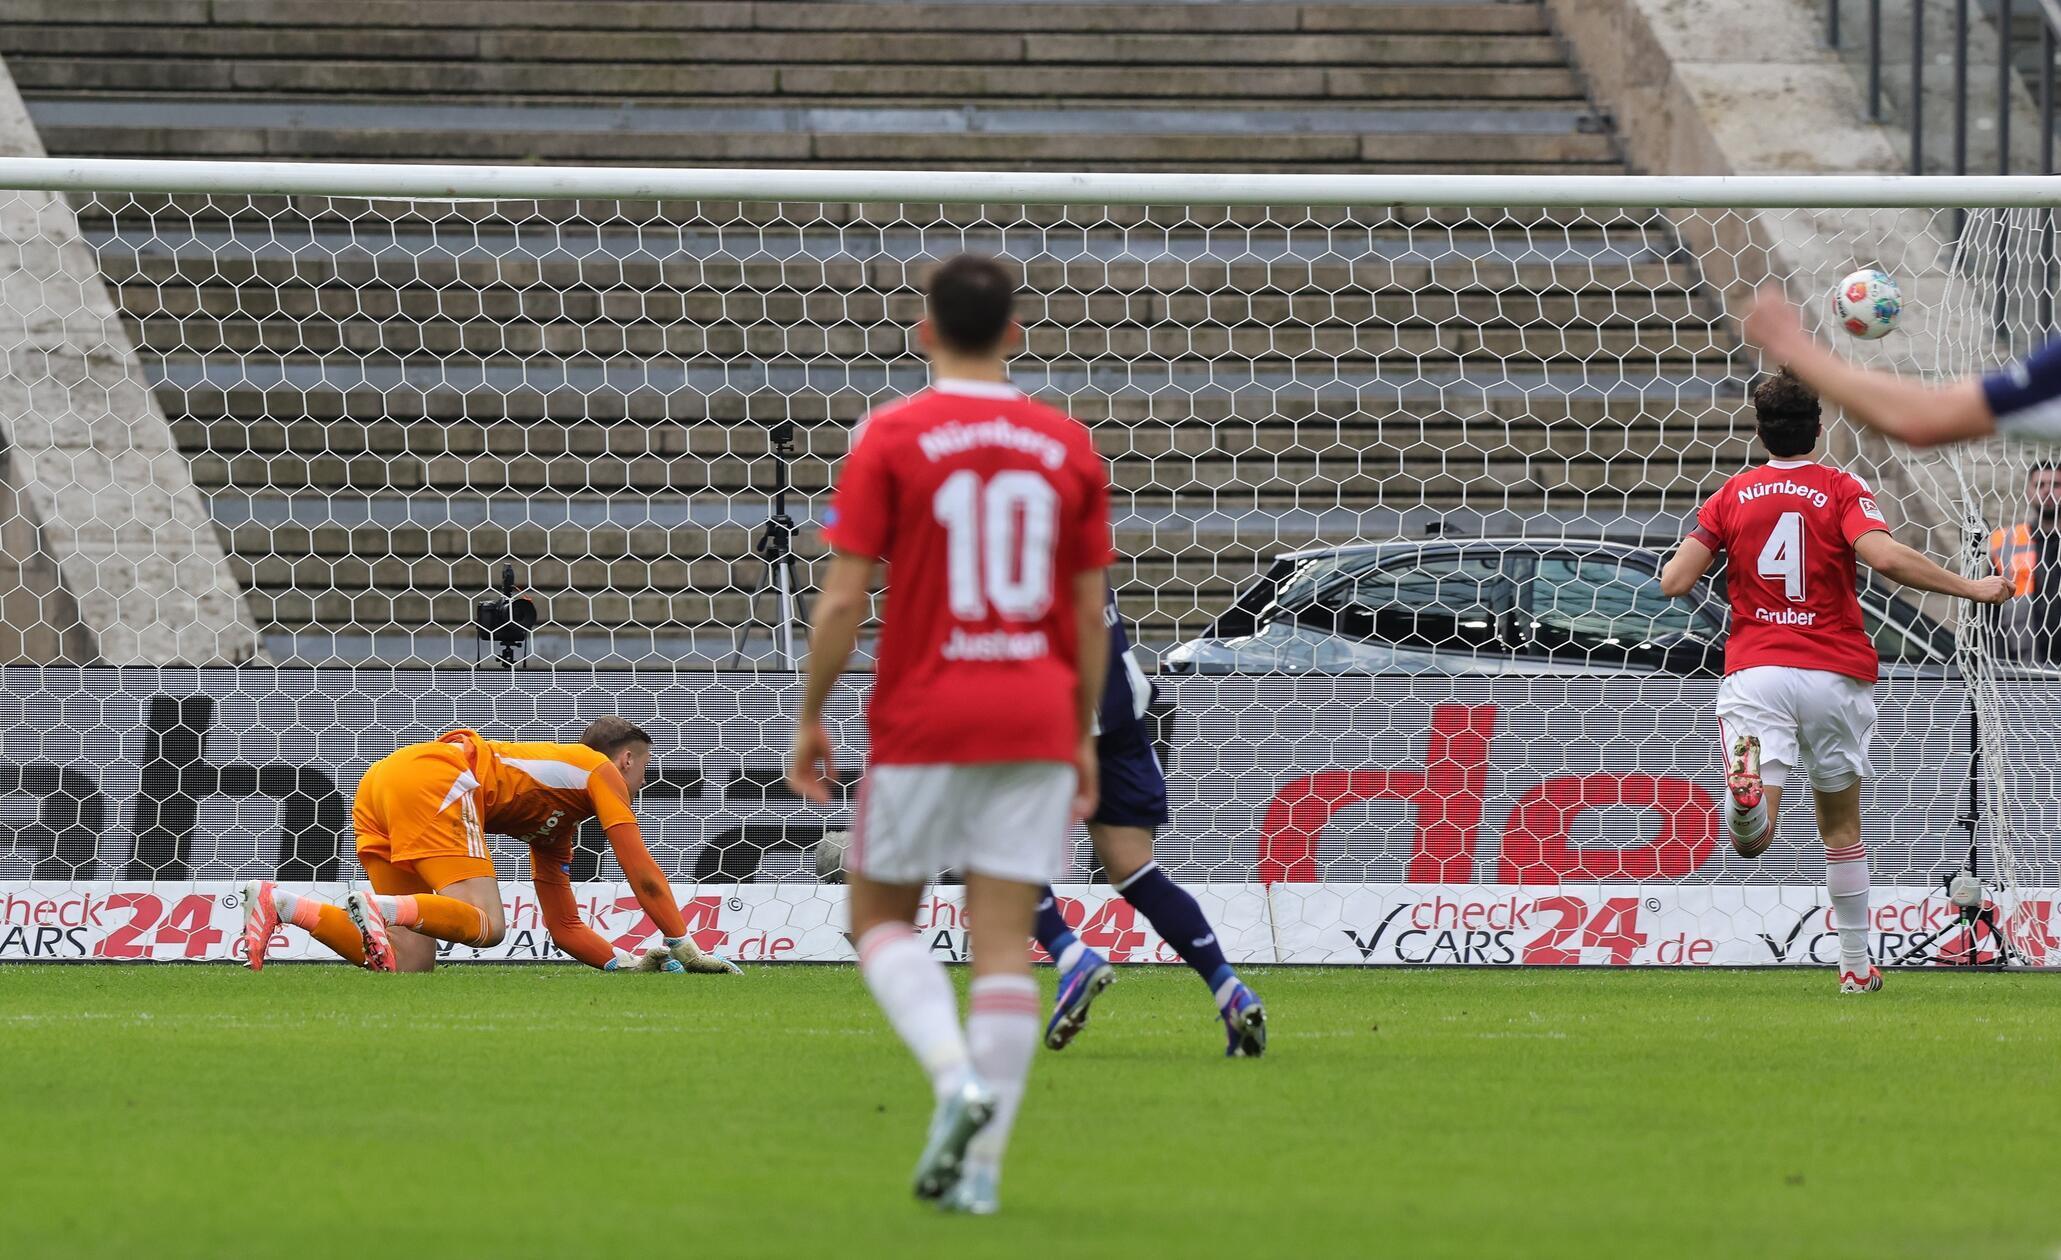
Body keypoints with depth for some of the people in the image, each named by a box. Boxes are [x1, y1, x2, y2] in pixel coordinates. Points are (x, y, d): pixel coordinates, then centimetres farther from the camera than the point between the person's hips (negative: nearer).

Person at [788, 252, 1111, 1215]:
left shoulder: (891, 438, -5)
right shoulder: (1069, 448, 5)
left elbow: (842, 600, -8)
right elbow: (1091, 612, 8)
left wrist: (810, 719, 3)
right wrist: (1084, 738, 17)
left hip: (923, 725, -3)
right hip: (1038, 727, 3)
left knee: (879, 916, 13)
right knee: (1005, 943, 2)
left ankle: (957, 1074, -12)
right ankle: (981, 1164, -2)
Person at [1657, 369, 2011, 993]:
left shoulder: (1731, 496, 8)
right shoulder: (1842, 490, 1)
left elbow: (1674, 581, 2)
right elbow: (1885, 556, -18)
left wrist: (1688, 553, 25)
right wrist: (1972, 587, -10)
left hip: (1755, 670, 0)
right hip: (1835, 672, 0)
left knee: (1754, 835, -14)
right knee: (1842, 827, 17)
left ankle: (1747, 790, -50)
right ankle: (1856, 966, 22)